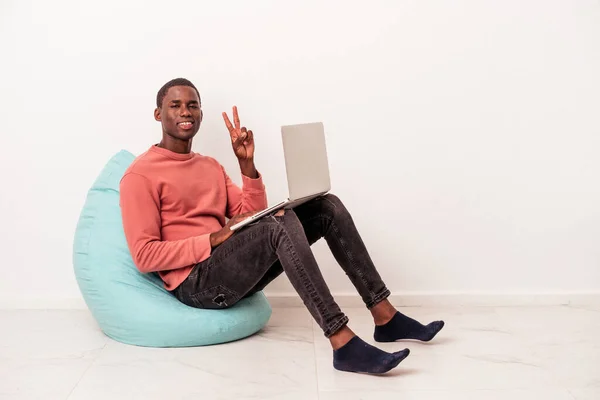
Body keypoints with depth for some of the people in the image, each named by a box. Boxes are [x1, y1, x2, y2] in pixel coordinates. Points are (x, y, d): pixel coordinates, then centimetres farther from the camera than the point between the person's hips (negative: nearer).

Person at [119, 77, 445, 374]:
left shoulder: (211, 166, 19)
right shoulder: (140, 175, -4)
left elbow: (252, 218, 10)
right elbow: (145, 256, -12)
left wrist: (246, 163, -2)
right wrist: (214, 239, -19)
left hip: (235, 272, 8)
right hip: (195, 282, -7)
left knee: (327, 207, -3)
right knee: (282, 222, -33)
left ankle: (385, 317, -6)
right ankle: (344, 344, -37)